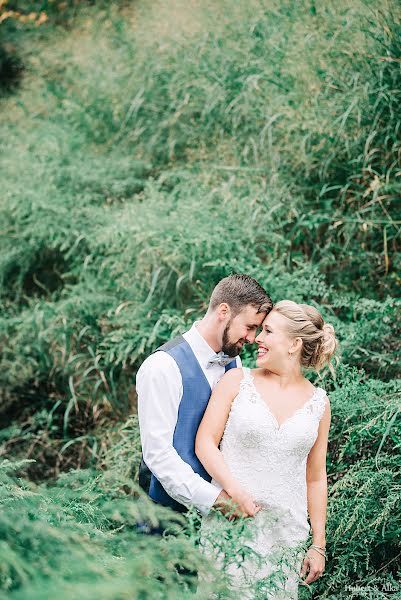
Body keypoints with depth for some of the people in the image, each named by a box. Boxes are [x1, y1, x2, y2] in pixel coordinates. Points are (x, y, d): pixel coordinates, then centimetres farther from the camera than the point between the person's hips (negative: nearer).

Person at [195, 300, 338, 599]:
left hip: (286, 536, 2)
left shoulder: (318, 403, 6)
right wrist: (235, 490, -17)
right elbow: (205, 442, -1)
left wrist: (319, 545, 11)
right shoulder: (237, 381, 1)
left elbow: (316, 479, 11)